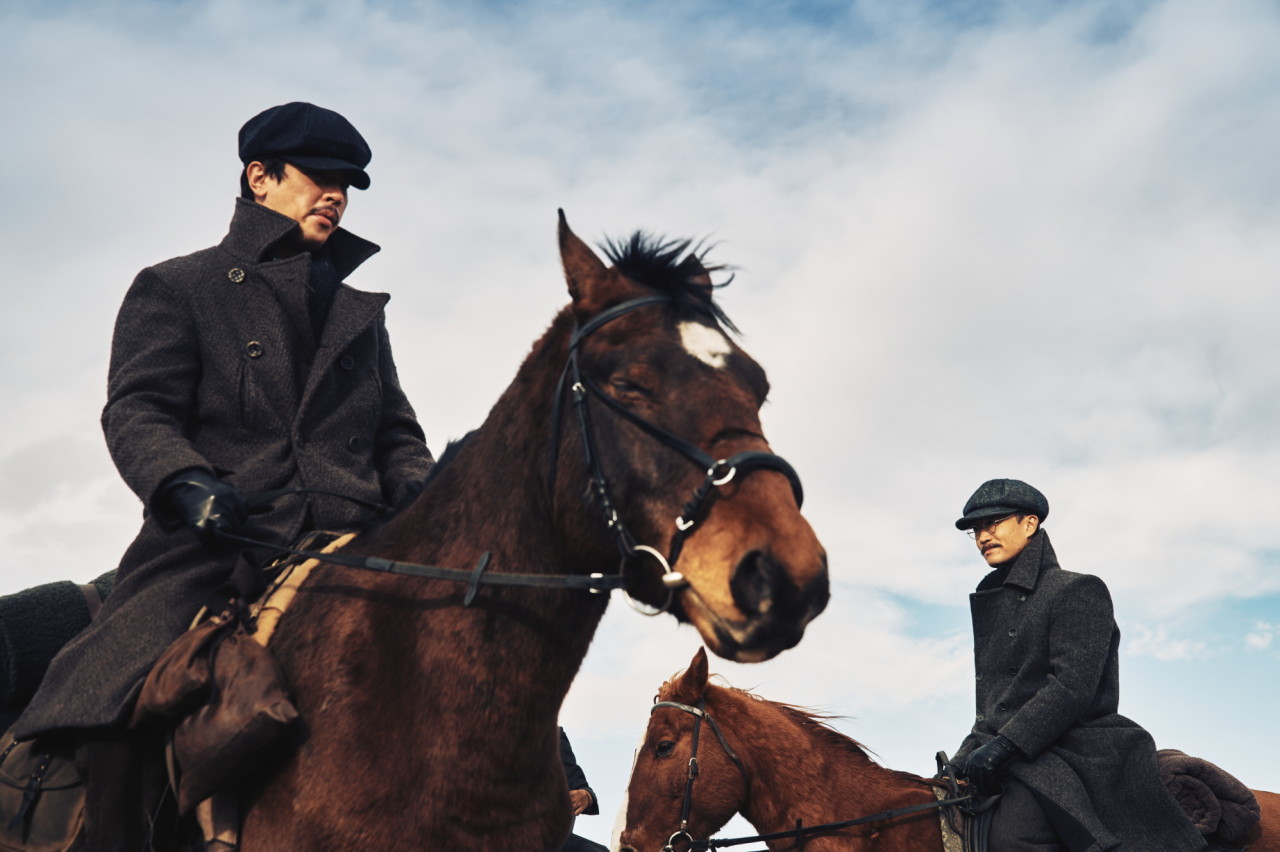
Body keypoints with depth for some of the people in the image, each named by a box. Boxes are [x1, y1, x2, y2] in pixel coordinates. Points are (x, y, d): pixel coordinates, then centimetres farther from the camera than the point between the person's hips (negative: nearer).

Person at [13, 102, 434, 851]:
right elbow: (136, 410, 1)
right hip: (215, 546, -3)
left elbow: (397, 430, 26)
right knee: (108, 713, -25)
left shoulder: (360, 312, 29)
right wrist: (186, 483, -21)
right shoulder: (177, 289, 14)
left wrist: (417, 488, 1)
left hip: (350, 546, 4)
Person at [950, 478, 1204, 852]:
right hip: (1002, 758, 8)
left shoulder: (1078, 591, -2)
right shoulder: (993, 601, 22)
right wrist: (964, 759, 11)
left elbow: (1073, 687, -15)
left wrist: (1004, 744, -22)